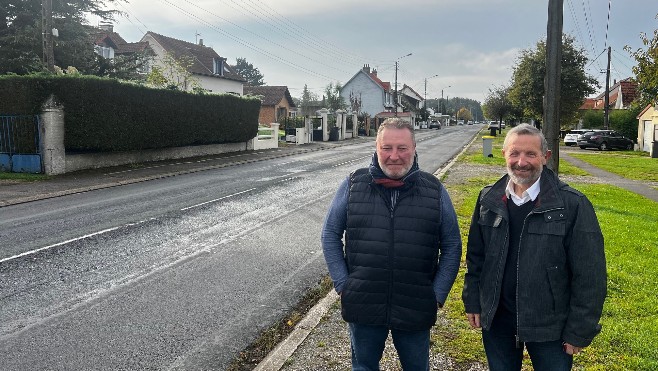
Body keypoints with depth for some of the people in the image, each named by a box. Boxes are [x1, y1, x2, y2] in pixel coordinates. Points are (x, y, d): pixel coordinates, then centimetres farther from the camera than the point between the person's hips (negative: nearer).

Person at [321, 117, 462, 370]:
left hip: (415, 310, 1)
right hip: (363, 308, 0)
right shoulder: (353, 185, -4)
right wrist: (342, 284, -2)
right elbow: (331, 234, 3)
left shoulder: (435, 191, -2)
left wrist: (437, 295, -2)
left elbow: (452, 247, 4)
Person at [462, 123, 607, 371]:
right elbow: (475, 256, 7)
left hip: (551, 327, -3)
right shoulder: (489, 199, -2)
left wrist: (579, 331, -10)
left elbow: (589, 275, -12)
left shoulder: (573, 205, -14)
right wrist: (473, 302, 6)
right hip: (496, 320, 3)